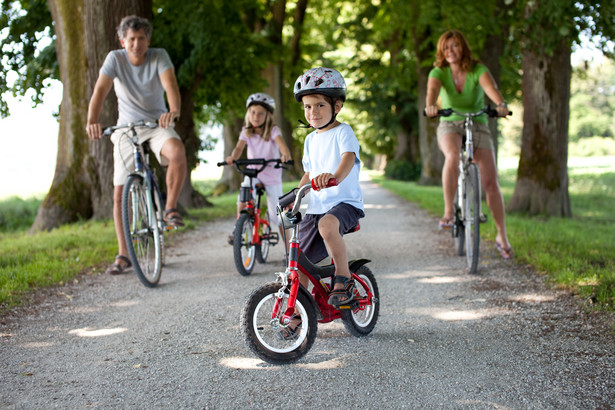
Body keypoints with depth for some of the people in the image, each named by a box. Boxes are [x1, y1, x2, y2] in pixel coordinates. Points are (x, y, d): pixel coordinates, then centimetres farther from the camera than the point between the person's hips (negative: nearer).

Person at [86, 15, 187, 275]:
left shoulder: (159, 57, -10)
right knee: (120, 194, -2)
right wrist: (92, 122, -41)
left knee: (177, 151, -35)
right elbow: (100, 90, -22)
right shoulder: (115, 59, -9)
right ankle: (123, 255, 9)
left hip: (156, 124, -1)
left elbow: (170, 84, -27)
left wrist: (174, 110, -49)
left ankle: (170, 208, -13)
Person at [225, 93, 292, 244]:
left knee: (277, 216, -2)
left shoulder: (273, 130, -11)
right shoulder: (246, 132, -3)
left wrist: (285, 155, -53)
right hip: (253, 173, 2)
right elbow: (239, 147, -18)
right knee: (242, 203, -26)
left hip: (272, 176, -2)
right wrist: (232, 157, -41)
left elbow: (281, 143, -30)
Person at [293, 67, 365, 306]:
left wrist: (334, 177, -47)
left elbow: (349, 158, -26)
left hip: (345, 202, -7)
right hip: (316, 207, 7)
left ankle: (343, 279, -21)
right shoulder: (311, 140, 16)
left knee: (327, 225, -40)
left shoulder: (343, 132, -5)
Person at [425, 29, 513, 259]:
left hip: (478, 126, 0)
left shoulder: (478, 70, -7)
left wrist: (501, 104, -49)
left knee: (490, 181, -11)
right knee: (453, 154, -37)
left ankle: (502, 236, 2)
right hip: (449, 126, 0)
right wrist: (430, 106, -49)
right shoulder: (439, 72, -4)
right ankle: (449, 211, -29)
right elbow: (432, 90, -25)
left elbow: (490, 87, -27)